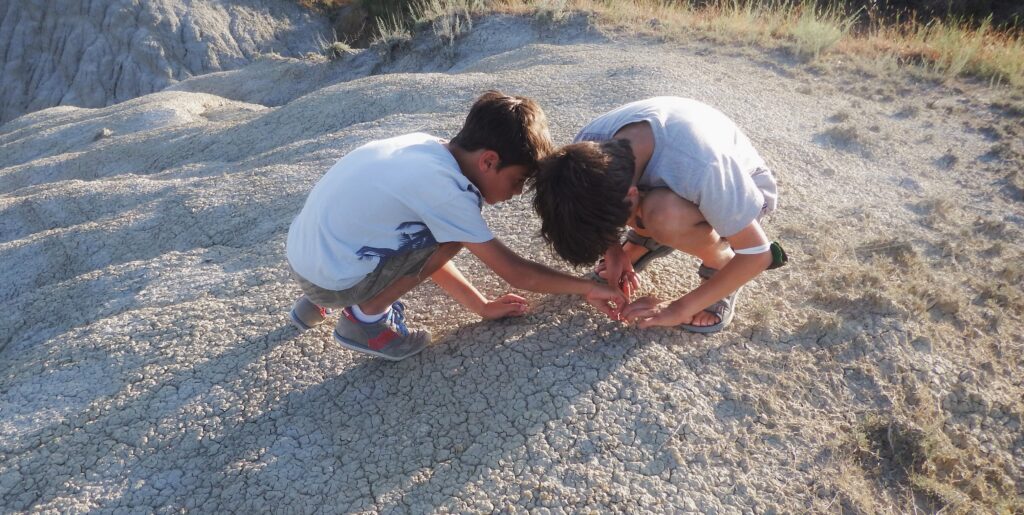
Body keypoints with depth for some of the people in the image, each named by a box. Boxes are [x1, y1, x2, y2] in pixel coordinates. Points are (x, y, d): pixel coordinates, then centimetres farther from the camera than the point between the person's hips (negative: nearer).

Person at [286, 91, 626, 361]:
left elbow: (427, 252, 11)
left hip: (302, 251, 8)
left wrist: (482, 306, 13)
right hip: (330, 278, -8)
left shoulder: (425, 148, 2)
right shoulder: (447, 190, -21)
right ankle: (365, 318, 2)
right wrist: (589, 288, -1)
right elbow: (517, 274, -14)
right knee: (452, 237, -14)